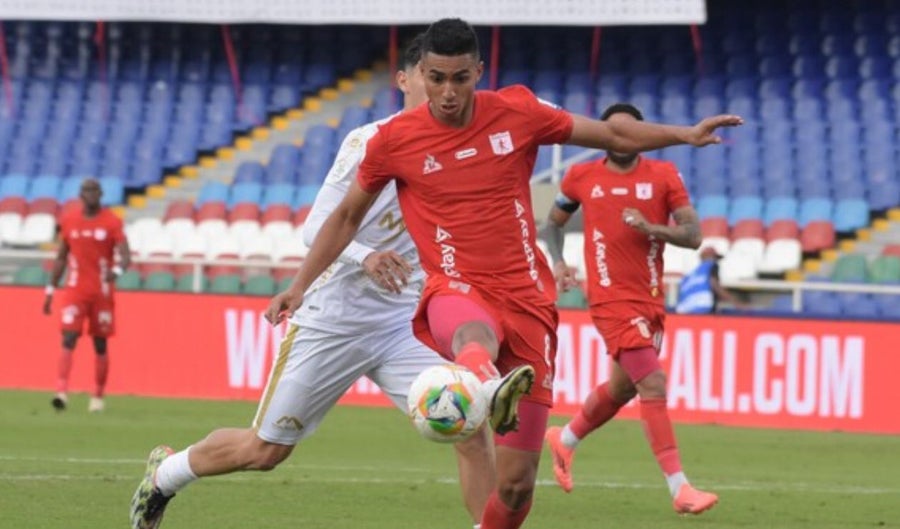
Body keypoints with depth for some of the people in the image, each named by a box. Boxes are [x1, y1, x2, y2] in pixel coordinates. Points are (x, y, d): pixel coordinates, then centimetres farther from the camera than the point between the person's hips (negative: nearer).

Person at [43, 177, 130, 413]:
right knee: (69, 338, -14)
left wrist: (117, 271, -34)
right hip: (74, 291, 1)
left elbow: (125, 256, -11)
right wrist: (50, 290, 11)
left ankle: (98, 397, 18)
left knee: (100, 344, 6)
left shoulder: (112, 223, -4)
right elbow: (61, 257, 13)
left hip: (102, 293, -1)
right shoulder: (68, 221, 5)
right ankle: (61, 392, -23)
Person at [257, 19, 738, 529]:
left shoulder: (516, 113, 2)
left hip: (527, 299, 3)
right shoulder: (395, 140, 0)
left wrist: (687, 134, 5)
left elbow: (615, 135, 13)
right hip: (458, 293, -3)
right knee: (474, 336, -44)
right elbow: (348, 216, 14)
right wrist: (300, 287, 10)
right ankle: (492, 389, -78)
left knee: (517, 481, -2)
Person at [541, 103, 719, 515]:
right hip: (612, 299, -4)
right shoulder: (582, 176, 1)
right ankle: (679, 488, -18)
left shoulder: (663, 175, 1)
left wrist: (651, 229, -21)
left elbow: (693, 235, -4)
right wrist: (557, 261, 1)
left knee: (623, 387, 20)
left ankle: (565, 440, 48)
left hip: (651, 300, 4)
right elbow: (553, 222, 18)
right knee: (653, 384, -16)